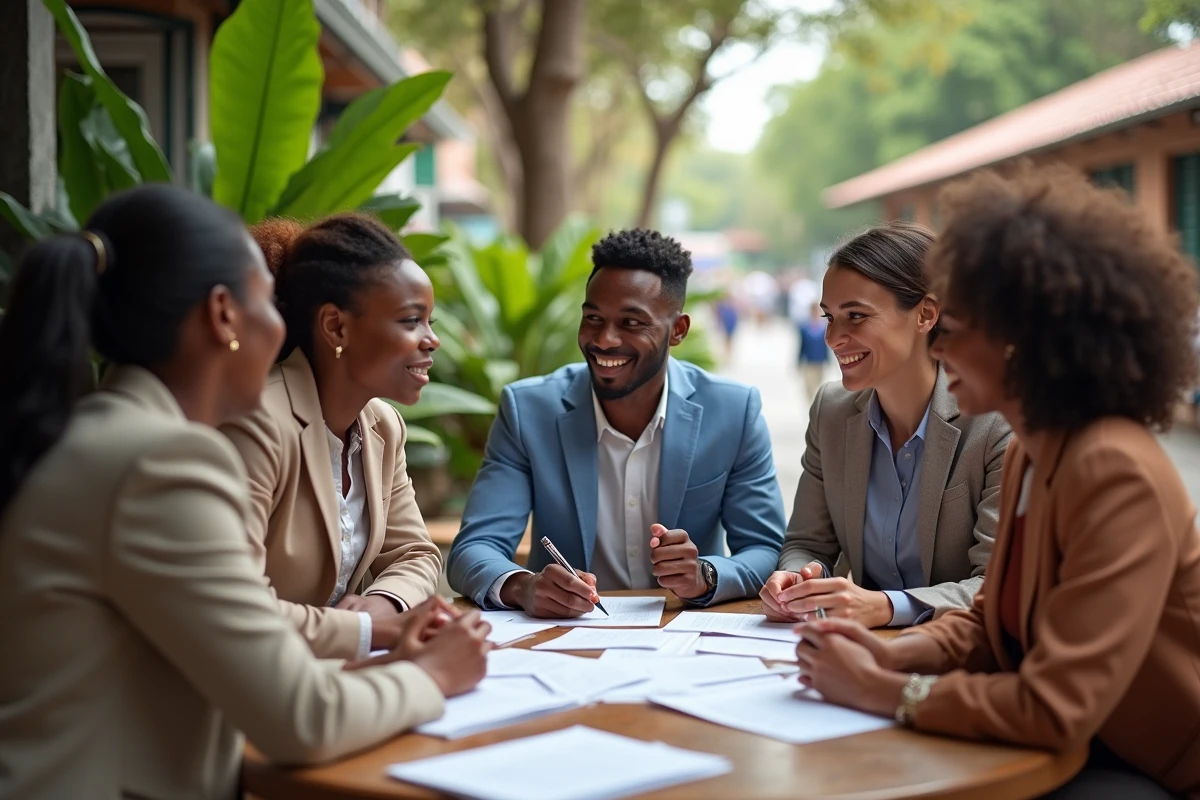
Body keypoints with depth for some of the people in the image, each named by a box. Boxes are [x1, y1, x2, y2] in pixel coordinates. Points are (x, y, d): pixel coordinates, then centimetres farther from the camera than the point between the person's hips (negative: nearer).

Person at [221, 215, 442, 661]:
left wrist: (383, 606, -9)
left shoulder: (383, 426, 4)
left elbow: (415, 554, 11)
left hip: (331, 675, 7)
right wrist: (374, 630, -19)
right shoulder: (259, 424, -22)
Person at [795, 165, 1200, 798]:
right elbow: (991, 620, 13)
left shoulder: (1114, 473, -25)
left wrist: (884, 692, -18)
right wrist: (893, 654, -6)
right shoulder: (1029, 455, 3)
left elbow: (1056, 710, -27)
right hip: (1081, 749, 7)